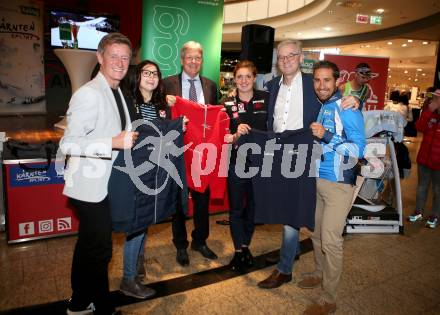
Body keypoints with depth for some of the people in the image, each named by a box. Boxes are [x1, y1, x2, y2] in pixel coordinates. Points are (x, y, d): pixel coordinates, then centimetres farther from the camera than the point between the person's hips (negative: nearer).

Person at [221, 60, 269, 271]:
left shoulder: (266, 99, 0)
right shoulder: (227, 104, 1)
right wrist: (236, 135, -20)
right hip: (236, 162, 0)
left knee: (253, 206, 14)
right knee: (236, 208, 7)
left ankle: (246, 246, 34)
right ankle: (238, 250, 24)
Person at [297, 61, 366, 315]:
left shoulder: (346, 107, -12)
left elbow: (359, 149, -17)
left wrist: (327, 136, -26)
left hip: (338, 183, -7)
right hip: (316, 179, 7)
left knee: (330, 241, -3)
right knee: (316, 232, 18)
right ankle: (320, 273, 41)